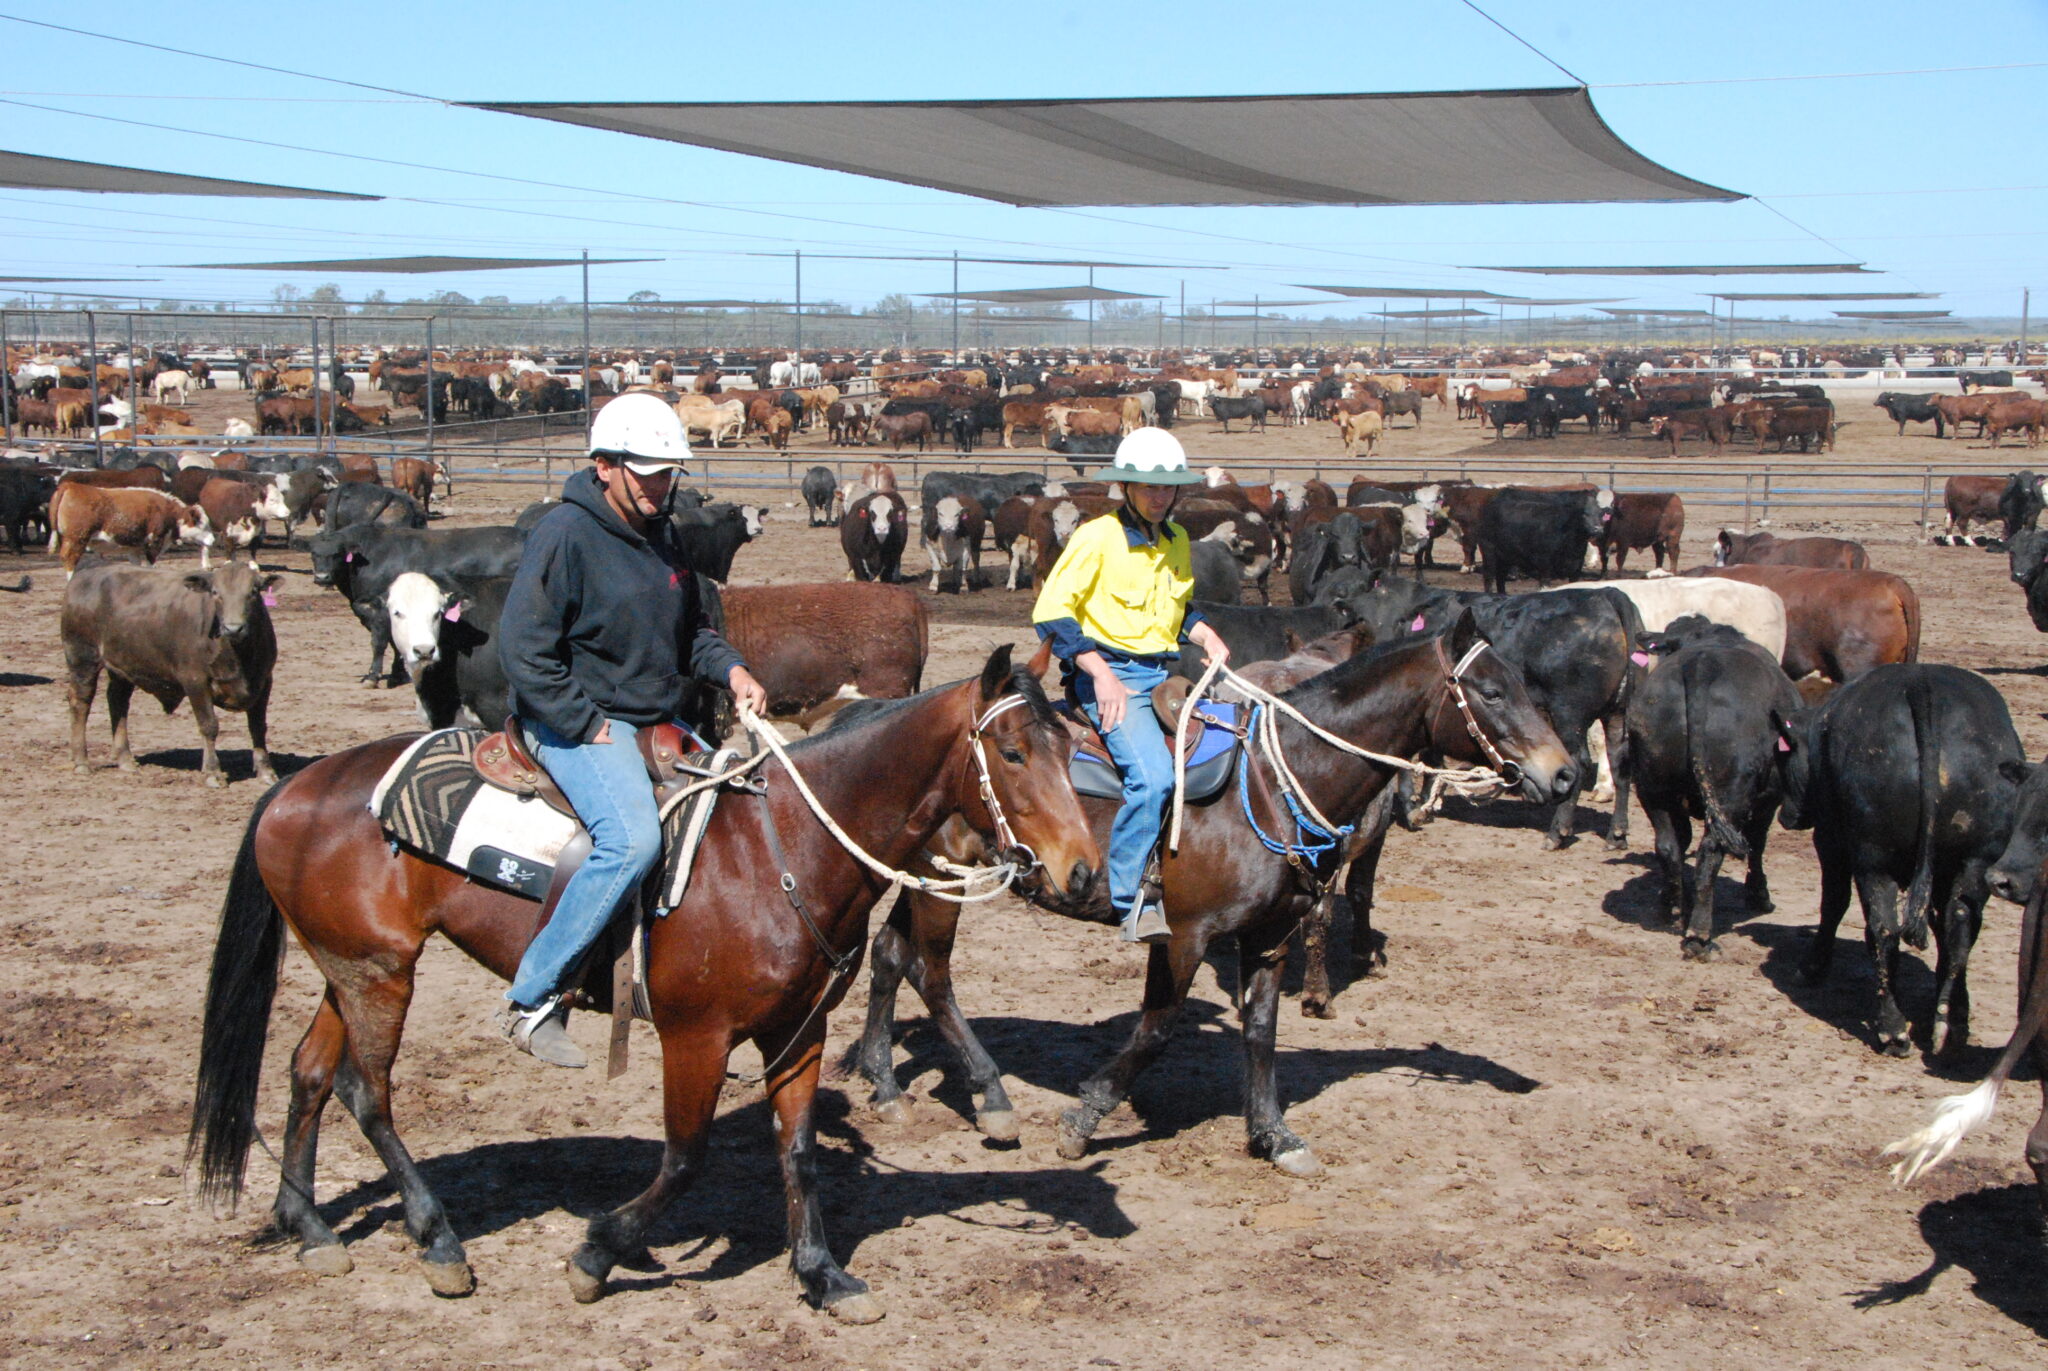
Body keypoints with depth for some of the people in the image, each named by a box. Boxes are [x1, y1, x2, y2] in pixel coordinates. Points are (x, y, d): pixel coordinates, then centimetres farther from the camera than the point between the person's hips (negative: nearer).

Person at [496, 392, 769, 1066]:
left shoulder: (660, 535, 14)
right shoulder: (566, 533, -13)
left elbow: (690, 628, 25)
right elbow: (523, 647, -18)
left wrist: (731, 669, 4)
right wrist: (588, 725, -19)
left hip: (658, 720, 9)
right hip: (577, 722, -9)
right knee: (633, 838, -32)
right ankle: (532, 998, -23)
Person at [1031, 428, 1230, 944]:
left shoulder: (1177, 540, 14)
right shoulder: (1097, 537, -8)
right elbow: (1050, 613, -12)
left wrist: (1208, 637, 9)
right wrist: (1101, 674, -21)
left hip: (1168, 673, 7)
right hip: (1110, 674, -7)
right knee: (1153, 776, -29)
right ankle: (1132, 901, -18)